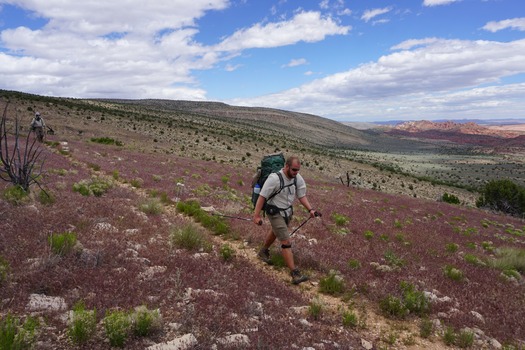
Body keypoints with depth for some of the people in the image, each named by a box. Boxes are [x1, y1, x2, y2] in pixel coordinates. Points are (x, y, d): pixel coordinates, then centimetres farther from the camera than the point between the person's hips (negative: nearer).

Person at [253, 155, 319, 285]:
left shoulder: (298, 179, -10)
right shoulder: (274, 178, -27)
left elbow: (302, 196, -2)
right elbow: (262, 196, -23)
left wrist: (310, 210, -15)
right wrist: (256, 215, -23)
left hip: (288, 211, 7)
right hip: (275, 213, -7)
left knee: (275, 232, 28)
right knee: (286, 242, -10)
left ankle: (263, 252, 55)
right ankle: (295, 274, -6)